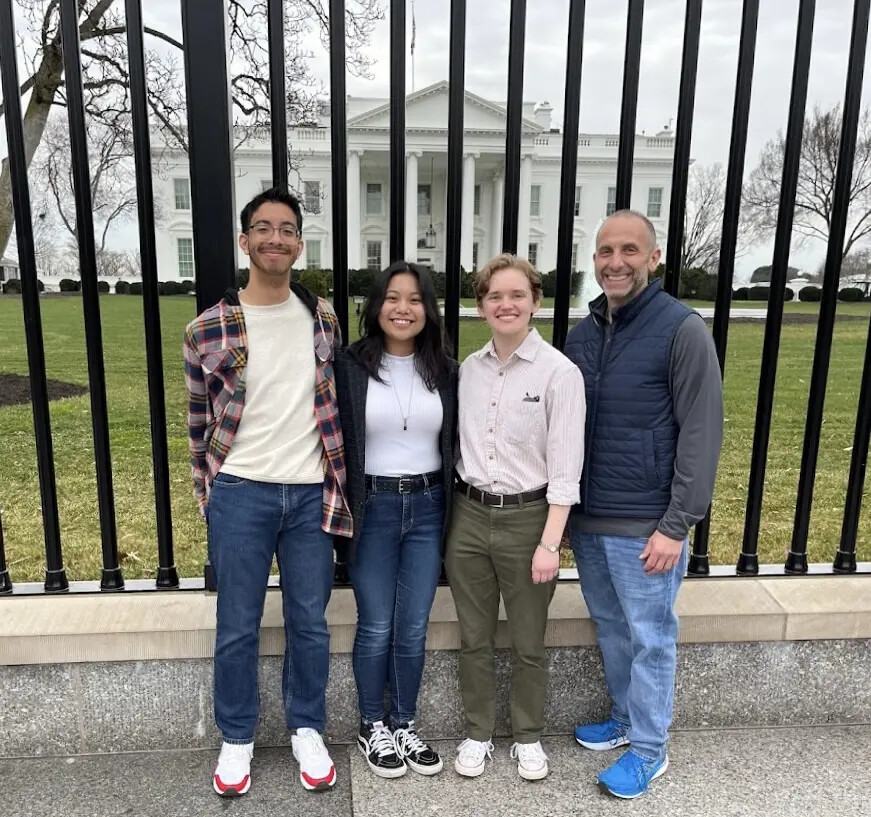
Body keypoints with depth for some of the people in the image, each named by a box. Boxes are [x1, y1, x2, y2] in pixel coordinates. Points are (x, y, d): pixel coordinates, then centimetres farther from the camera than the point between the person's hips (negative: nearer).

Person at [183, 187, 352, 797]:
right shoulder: (208, 330, -6)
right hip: (241, 493, -2)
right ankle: (237, 738, 33)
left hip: (311, 493, 2)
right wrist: (211, 494, 6)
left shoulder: (323, 318, 3)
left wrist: (337, 482, 10)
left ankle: (307, 729, 34)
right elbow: (201, 422, 3)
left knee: (310, 621, 13)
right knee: (238, 625, 11)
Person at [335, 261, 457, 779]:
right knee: (376, 628, 8)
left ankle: (404, 725, 31)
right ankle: (373, 728, 29)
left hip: (428, 508, 3)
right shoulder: (350, 367, -6)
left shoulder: (446, 371, 3)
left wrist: (454, 509, 5)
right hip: (373, 508, -2)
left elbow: (454, 444, 7)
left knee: (414, 629, 11)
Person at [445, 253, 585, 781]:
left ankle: (529, 738, 36)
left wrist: (550, 543, -13)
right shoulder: (469, 368, 4)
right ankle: (478, 733, 36)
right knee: (474, 639, 16)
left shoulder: (559, 372, -11)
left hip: (527, 519, -4)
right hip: (469, 517, 4)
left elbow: (565, 467, -12)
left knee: (528, 643, 13)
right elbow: (460, 445, 10)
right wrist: (458, 511, 7)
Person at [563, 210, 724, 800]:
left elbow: (702, 434, -13)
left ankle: (649, 751, 29)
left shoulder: (683, 330, -11)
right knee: (611, 630, 20)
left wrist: (676, 526, -15)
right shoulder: (582, 334, 7)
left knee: (650, 639, 10)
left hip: (644, 526, -6)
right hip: (586, 519, 6)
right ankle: (624, 720, 41)